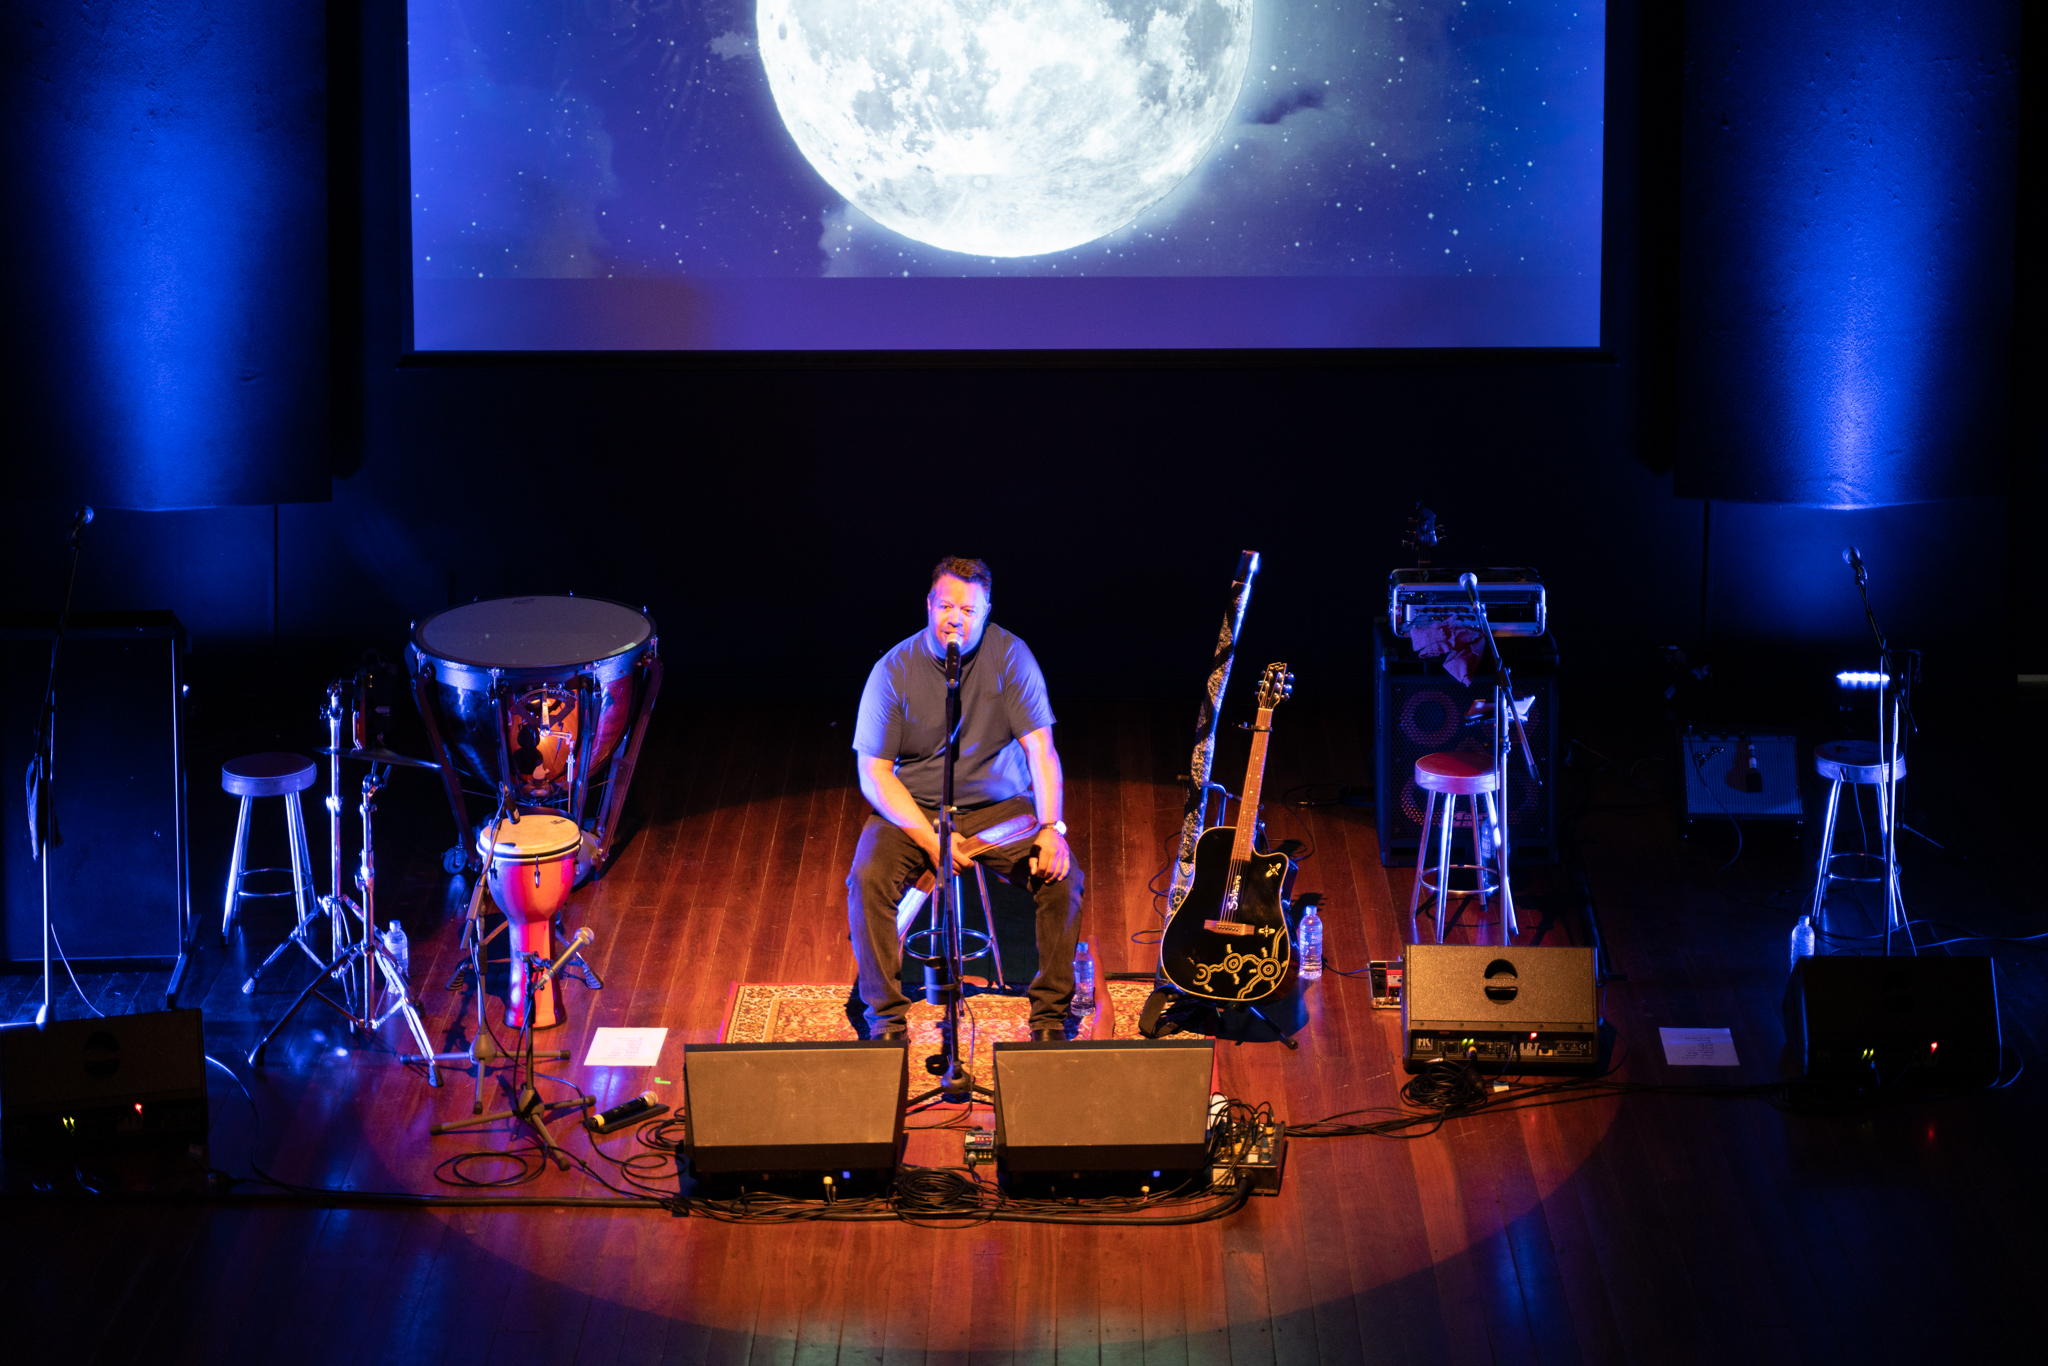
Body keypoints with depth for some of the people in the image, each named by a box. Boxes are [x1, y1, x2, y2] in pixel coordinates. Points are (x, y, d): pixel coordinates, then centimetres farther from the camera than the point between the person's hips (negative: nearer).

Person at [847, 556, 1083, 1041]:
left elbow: (1040, 749, -11)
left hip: (1000, 807, 1)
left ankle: (1051, 1012, -7)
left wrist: (1051, 828, -26)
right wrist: (929, 839, -22)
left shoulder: (1009, 655, -9)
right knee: (868, 877, -27)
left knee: (1062, 875, -22)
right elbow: (874, 773, -10)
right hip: (912, 809, 0)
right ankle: (886, 1017, -14)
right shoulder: (893, 671, -10)